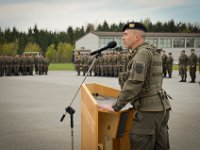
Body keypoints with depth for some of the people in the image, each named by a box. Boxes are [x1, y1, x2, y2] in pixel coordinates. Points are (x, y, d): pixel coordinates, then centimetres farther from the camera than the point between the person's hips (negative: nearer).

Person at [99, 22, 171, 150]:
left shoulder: (142, 53, -13)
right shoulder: (154, 52, 17)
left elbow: (134, 83, -20)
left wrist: (116, 107, -15)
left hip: (149, 110, -10)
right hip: (162, 107, 10)